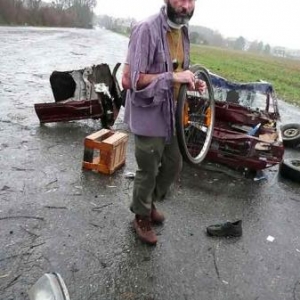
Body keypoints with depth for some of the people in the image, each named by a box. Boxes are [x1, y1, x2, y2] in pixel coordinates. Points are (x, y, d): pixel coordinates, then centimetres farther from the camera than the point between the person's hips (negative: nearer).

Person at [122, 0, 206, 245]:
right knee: (148, 172, 7)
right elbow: (129, 79, -26)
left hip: (170, 115, 8)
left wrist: (192, 82, -1)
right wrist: (173, 77, -28)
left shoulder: (183, 31, 6)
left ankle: (149, 203, 44)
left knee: (173, 165, 19)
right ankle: (142, 217, 33)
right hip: (149, 117, -8)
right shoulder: (147, 29, -20)